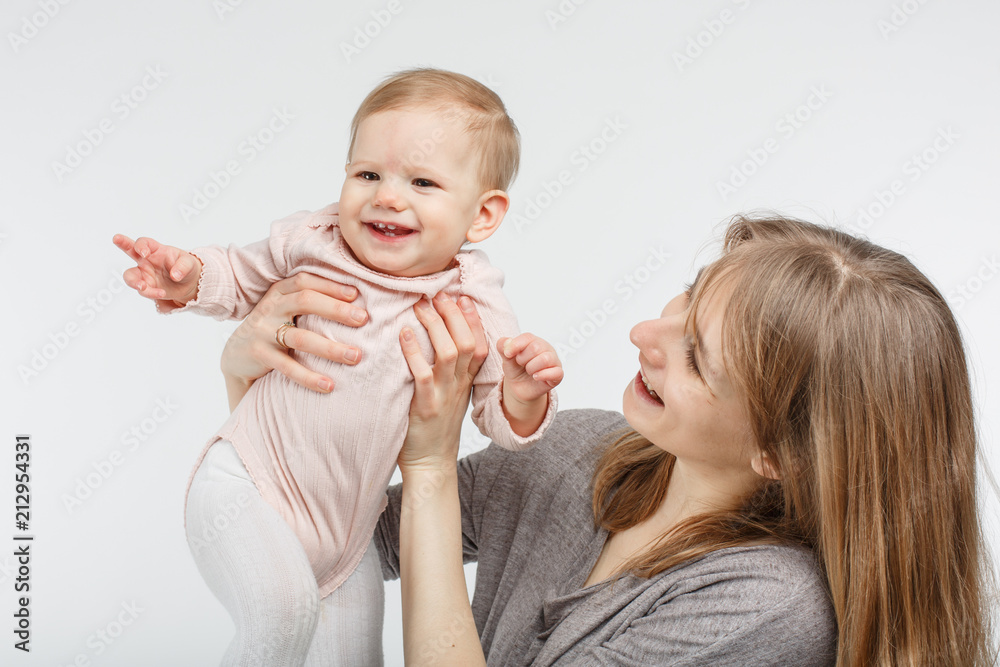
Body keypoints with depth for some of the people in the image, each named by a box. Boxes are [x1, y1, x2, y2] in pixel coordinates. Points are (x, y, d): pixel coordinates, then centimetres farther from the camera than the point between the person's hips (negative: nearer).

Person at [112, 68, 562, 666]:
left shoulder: (474, 311, -10)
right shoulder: (313, 242, -10)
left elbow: (501, 419, -4)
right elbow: (245, 275, 10)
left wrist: (524, 396, -26)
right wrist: (189, 277, -10)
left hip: (345, 533, 3)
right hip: (243, 484, -3)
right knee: (283, 607, -29)